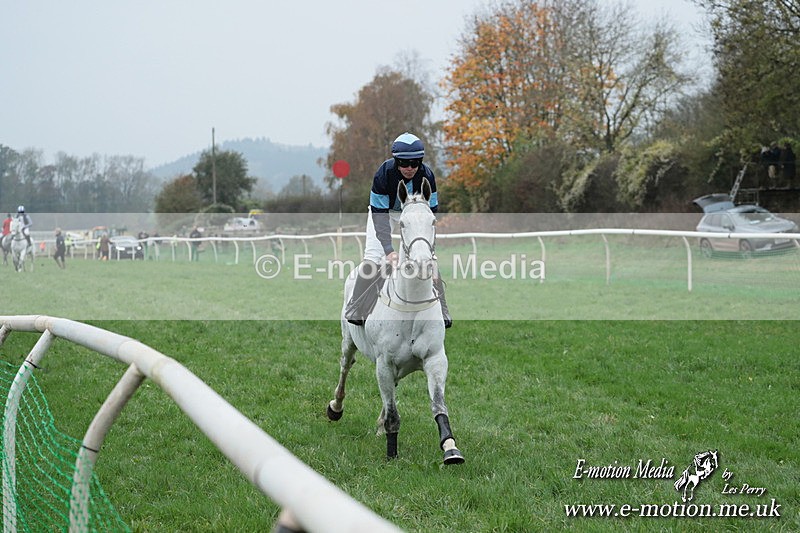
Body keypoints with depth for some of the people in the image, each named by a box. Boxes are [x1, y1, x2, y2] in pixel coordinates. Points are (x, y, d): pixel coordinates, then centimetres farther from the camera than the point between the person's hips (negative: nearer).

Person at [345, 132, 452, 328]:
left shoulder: (426, 175, -29)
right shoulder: (383, 174, -34)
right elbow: (379, 217, -32)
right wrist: (389, 250, -41)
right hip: (384, 211, -2)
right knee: (372, 257, -16)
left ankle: (440, 310, -1)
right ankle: (355, 310, -4)